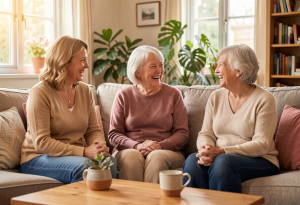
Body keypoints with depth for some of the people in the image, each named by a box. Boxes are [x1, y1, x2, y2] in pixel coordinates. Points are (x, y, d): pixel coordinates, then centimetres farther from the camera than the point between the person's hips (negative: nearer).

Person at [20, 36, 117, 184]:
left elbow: (93, 130, 11)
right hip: (38, 159, -5)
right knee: (83, 166, -34)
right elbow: (41, 142, -17)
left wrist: (100, 145, -14)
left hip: (75, 155, 5)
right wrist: (84, 152, -26)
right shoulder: (40, 93, -11)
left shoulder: (84, 91, 10)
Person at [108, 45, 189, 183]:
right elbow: (113, 134, 5)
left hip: (167, 151, 0)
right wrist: (137, 146, -15)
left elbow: (182, 133, 5)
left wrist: (160, 146, -15)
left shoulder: (173, 94, 11)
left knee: (157, 157, -33)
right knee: (131, 156, -33)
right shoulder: (123, 96, 11)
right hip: (129, 150, 0)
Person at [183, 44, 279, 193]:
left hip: (259, 161, -4)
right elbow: (206, 134, 8)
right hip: (218, 158, 4)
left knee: (222, 162, -35)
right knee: (192, 161, -27)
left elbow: (261, 144, -12)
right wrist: (206, 150, -17)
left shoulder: (264, 100, -5)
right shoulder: (216, 97, 11)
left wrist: (221, 151, -22)